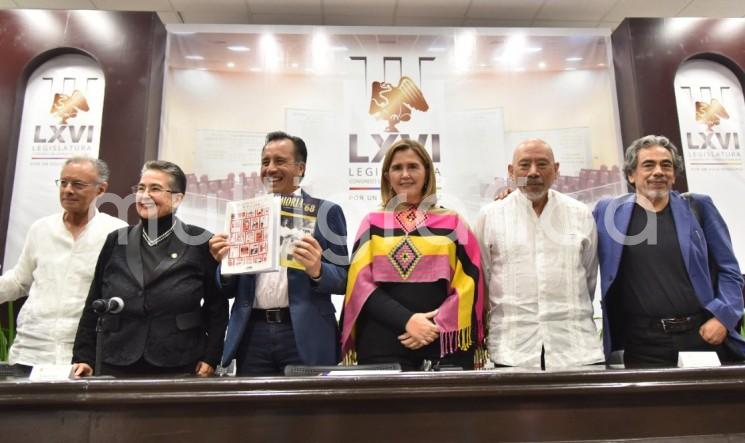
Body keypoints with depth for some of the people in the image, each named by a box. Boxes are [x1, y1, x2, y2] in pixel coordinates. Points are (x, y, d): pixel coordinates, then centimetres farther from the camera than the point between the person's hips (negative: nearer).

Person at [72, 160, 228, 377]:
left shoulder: (199, 242, -3)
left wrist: (210, 358, -6)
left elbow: (217, 306, -1)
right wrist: (83, 357, 5)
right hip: (116, 367, 3)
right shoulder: (116, 242, 7)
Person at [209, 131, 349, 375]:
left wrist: (317, 271, -22)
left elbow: (344, 279, -2)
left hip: (304, 335, -3)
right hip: (253, 334, 3)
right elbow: (231, 289, 13)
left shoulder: (325, 212, 1)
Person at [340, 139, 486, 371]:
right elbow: (361, 282, 0)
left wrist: (435, 324, -9)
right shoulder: (372, 223, 7)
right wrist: (406, 320, -13)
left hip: (444, 343, 1)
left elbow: (468, 282, 3)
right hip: (383, 342, 0)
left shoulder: (452, 223, 8)